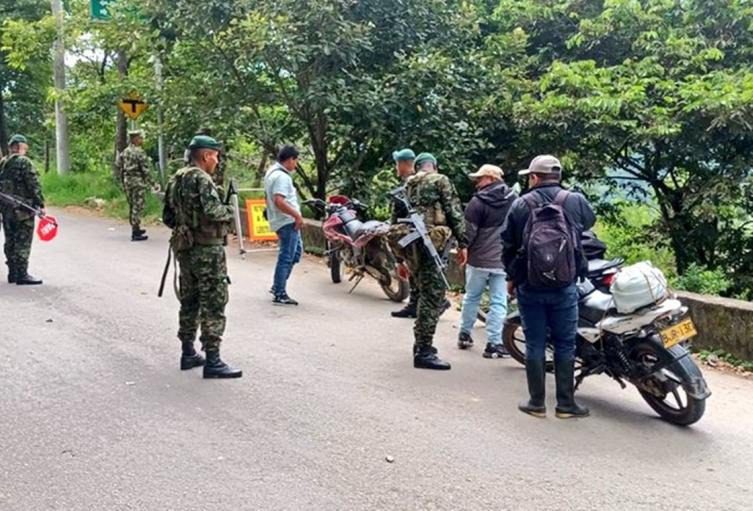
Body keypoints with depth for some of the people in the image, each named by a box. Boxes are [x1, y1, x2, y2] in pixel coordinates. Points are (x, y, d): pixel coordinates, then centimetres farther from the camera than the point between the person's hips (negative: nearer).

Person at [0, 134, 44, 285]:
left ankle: (13, 273, 20)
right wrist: (40, 205, -12)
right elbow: (34, 186, -16)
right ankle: (22, 275, -5)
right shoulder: (24, 162, -11)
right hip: (22, 210, -7)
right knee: (23, 243, -4)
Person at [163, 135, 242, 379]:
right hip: (207, 250, -9)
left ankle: (188, 353, 26)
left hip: (185, 248, 9)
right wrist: (230, 211, -8)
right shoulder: (201, 179, -15)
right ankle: (212, 362, -4)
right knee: (213, 305, -5)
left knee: (189, 301, 17)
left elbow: (167, 217, 16)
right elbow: (213, 211, -27)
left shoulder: (176, 179, 12)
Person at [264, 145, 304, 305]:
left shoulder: (272, 172, 15)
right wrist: (297, 215, -22)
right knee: (286, 257, -5)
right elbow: (279, 201, -29)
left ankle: (277, 286, 24)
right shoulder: (282, 176, -18)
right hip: (288, 222, -11)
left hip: (287, 221, 11)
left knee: (296, 252, 20)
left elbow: (274, 199, 22)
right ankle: (280, 295, -1)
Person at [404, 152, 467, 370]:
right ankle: (424, 352, -7)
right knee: (433, 296, -5)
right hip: (432, 244, -7)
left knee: (426, 294, 20)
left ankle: (421, 344, 26)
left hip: (410, 246, 7)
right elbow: (455, 213, -6)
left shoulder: (406, 187, 20)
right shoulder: (440, 181, 2)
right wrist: (462, 242, -2)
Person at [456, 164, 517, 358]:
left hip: (479, 259, -2)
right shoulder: (515, 199, 3)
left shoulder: (478, 201, -9)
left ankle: (464, 334, 26)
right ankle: (493, 343, 1)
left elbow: (469, 230, -8)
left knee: (471, 297, 15)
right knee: (498, 302, 3)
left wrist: (463, 248, 8)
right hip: (504, 260, 2)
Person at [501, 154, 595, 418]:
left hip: (529, 287, 0)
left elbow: (508, 244, 3)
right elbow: (590, 222, 16)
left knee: (535, 344, 7)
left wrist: (512, 276, 17)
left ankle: (537, 402, 13)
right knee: (565, 345, 8)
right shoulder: (576, 201, -3)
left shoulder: (521, 205, -2)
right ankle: (565, 404, 13)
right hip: (564, 287, 0)